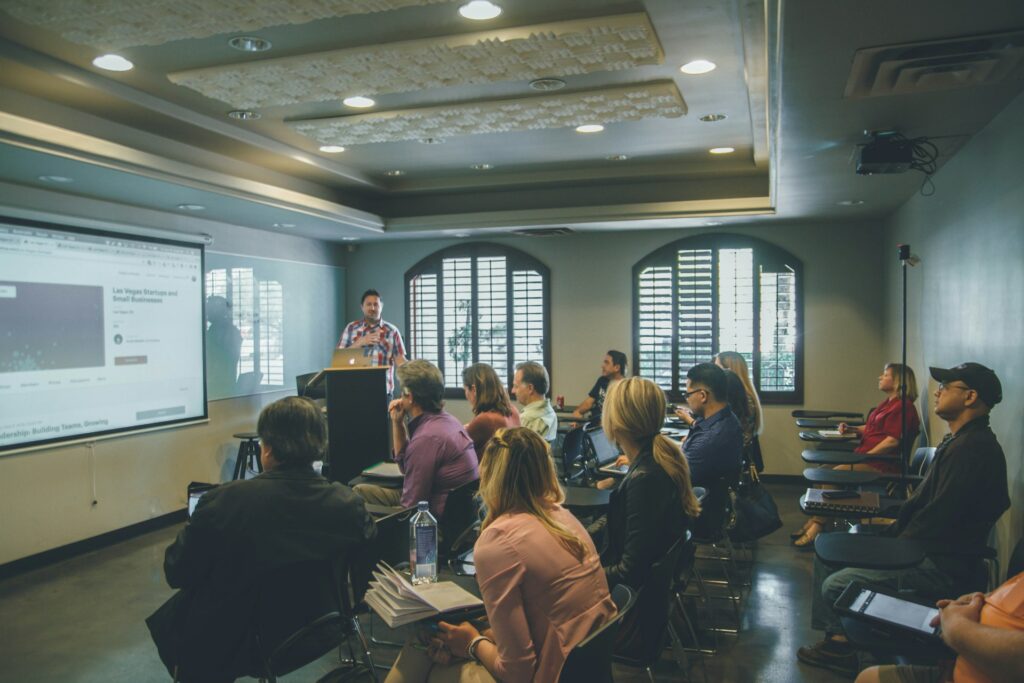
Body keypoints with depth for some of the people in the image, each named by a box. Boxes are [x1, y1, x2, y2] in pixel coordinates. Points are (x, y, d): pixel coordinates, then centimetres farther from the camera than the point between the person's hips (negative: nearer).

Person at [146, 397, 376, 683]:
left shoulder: (223, 501, -26)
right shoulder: (349, 504, -18)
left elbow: (176, 574, -12)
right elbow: (366, 571, -2)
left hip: (223, 648, -4)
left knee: (163, 620, 26)